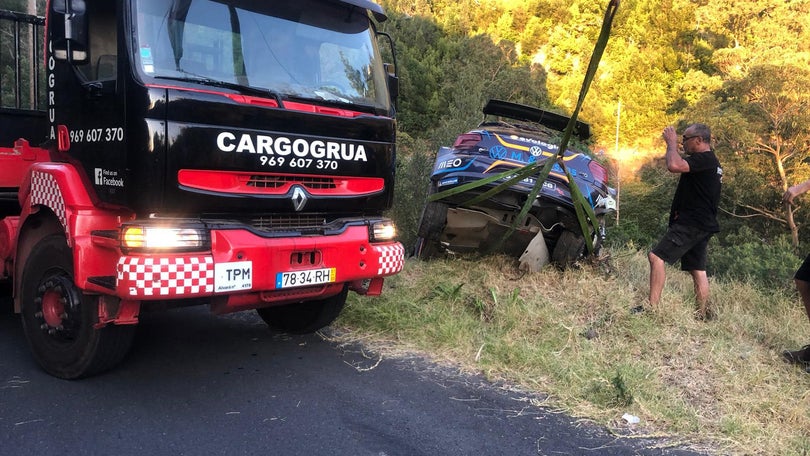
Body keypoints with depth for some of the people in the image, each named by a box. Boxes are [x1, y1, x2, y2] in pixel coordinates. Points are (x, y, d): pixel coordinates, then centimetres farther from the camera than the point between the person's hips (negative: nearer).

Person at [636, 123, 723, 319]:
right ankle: (703, 313, 19)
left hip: (691, 223, -11)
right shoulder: (711, 161, 20)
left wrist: (671, 143, -14)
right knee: (698, 269, 14)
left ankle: (652, 307, -19)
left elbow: (674, 165, -30)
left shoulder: (704, 159, -15)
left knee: (656, 257, -16)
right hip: (702, 223, 11)